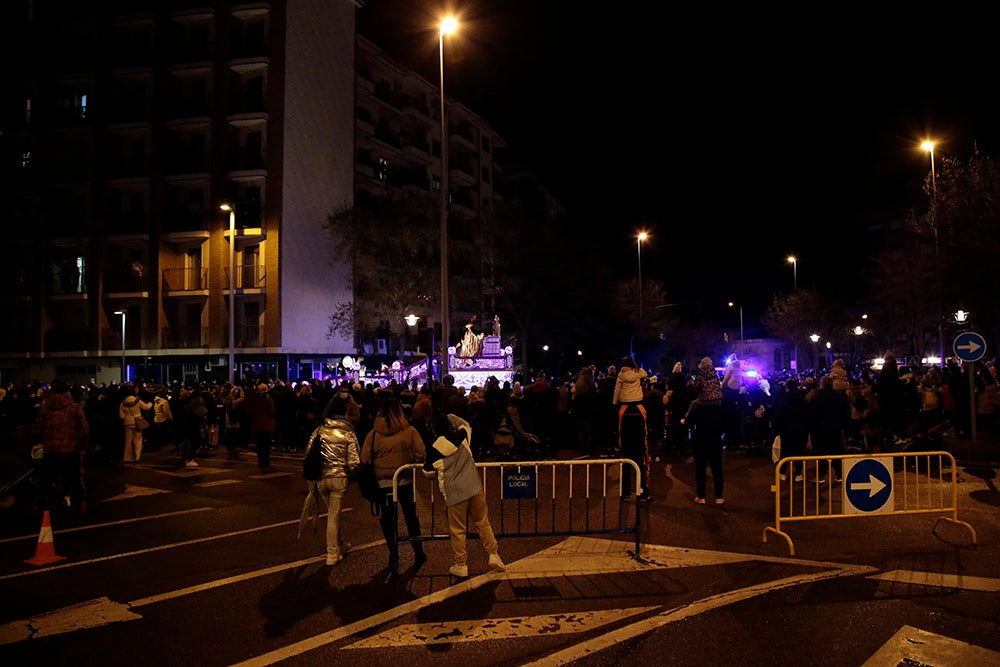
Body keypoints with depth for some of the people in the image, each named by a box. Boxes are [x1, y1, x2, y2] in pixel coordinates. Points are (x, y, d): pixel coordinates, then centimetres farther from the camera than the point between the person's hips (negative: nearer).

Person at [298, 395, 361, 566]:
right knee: (334, 515, 8)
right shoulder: (348, 434, -9)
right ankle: (332, 554, 15)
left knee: (333, 513, 20)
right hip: (339, 477, -3)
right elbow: (354, 461, -13)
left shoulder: (319, 431, -2)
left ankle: (339, 547, 33)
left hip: (320, 478, 3)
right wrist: (349, 474, 7)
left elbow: (308, 454, 1)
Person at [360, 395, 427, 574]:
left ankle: (394, 557, 14)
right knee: (411, 517, 18)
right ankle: (418, 553, 27)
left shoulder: (373, 434, -8)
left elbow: (364, 460, -9)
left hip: (383, 483, -1)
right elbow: (421, 455, -11)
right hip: (406, 481, 1)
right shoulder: (409, 431, -9)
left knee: (387, 519, 14)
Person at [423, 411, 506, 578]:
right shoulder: (462, 437, -2)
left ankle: (461, 565, 18)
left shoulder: (434, 450, -8)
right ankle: (493, 555, 15)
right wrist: (448, 418, 24)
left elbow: (429, 473, 6)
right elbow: (465, 424, 23)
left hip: (454, 494, -2)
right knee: (483, 523, 16)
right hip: (475, 489, 3)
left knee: (457, 530, 10)